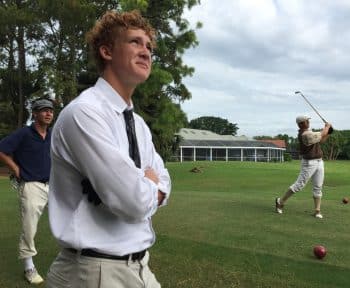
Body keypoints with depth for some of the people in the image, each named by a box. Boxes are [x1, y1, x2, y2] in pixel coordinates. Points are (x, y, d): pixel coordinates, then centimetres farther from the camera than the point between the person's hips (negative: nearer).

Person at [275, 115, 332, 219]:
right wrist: (327, 126, 1)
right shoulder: (305, 135, -20)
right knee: (299, 185, -4)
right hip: (309, 163, -9)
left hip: (319, 162, 9)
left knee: (318, 187, 7)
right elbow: (322, 134, -18)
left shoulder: (308, 132, 11)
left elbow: (321, 140, 16)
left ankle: (317, 211, 14)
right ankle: (280, 201, 9)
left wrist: (328, 132, 1)